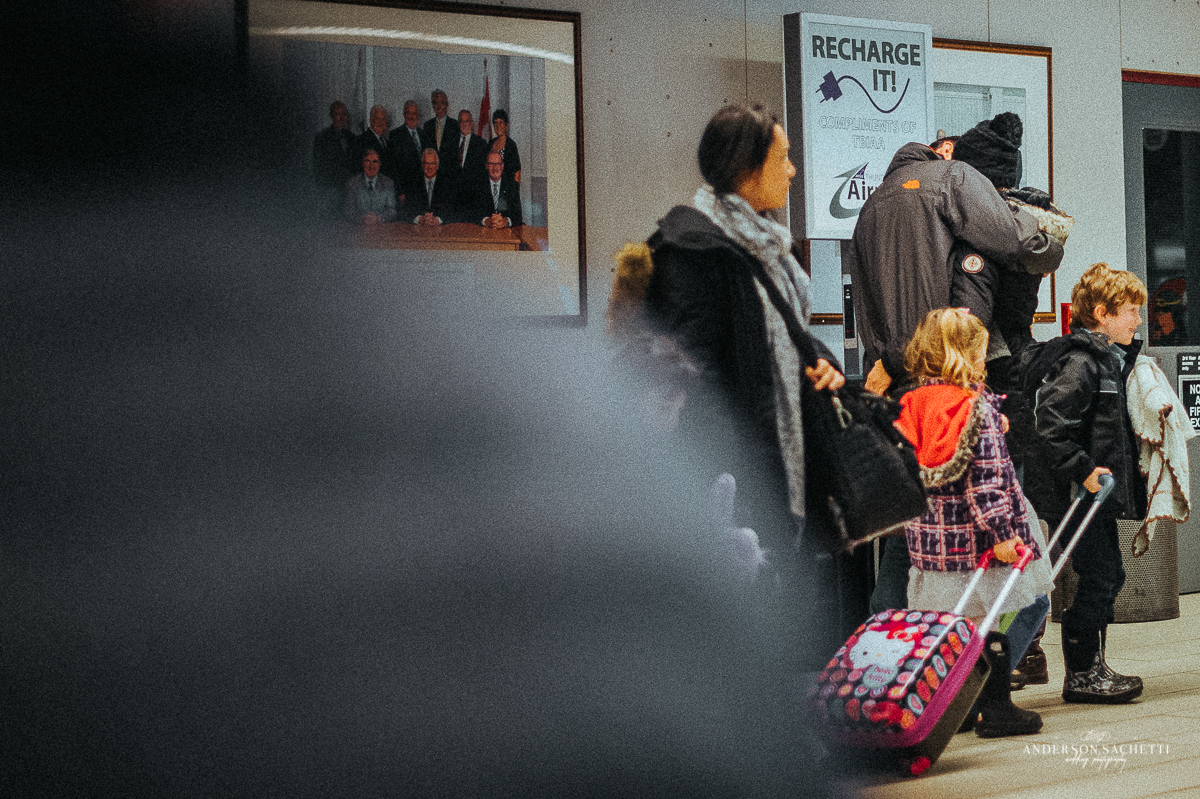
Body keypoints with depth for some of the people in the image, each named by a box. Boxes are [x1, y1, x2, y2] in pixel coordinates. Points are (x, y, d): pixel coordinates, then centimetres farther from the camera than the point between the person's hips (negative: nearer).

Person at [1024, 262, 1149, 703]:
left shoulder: (1111, 360, 14)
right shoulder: (1080, 364, -18)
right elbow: (1050, 423, -27)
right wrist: (1083, 471, -24)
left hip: (1100, 493, 10)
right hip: (1078, 496, -10)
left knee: (1109, 576, 15)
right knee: (1096, 579, -6)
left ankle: (1091, 668, 24)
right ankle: (1081, 675, 3)